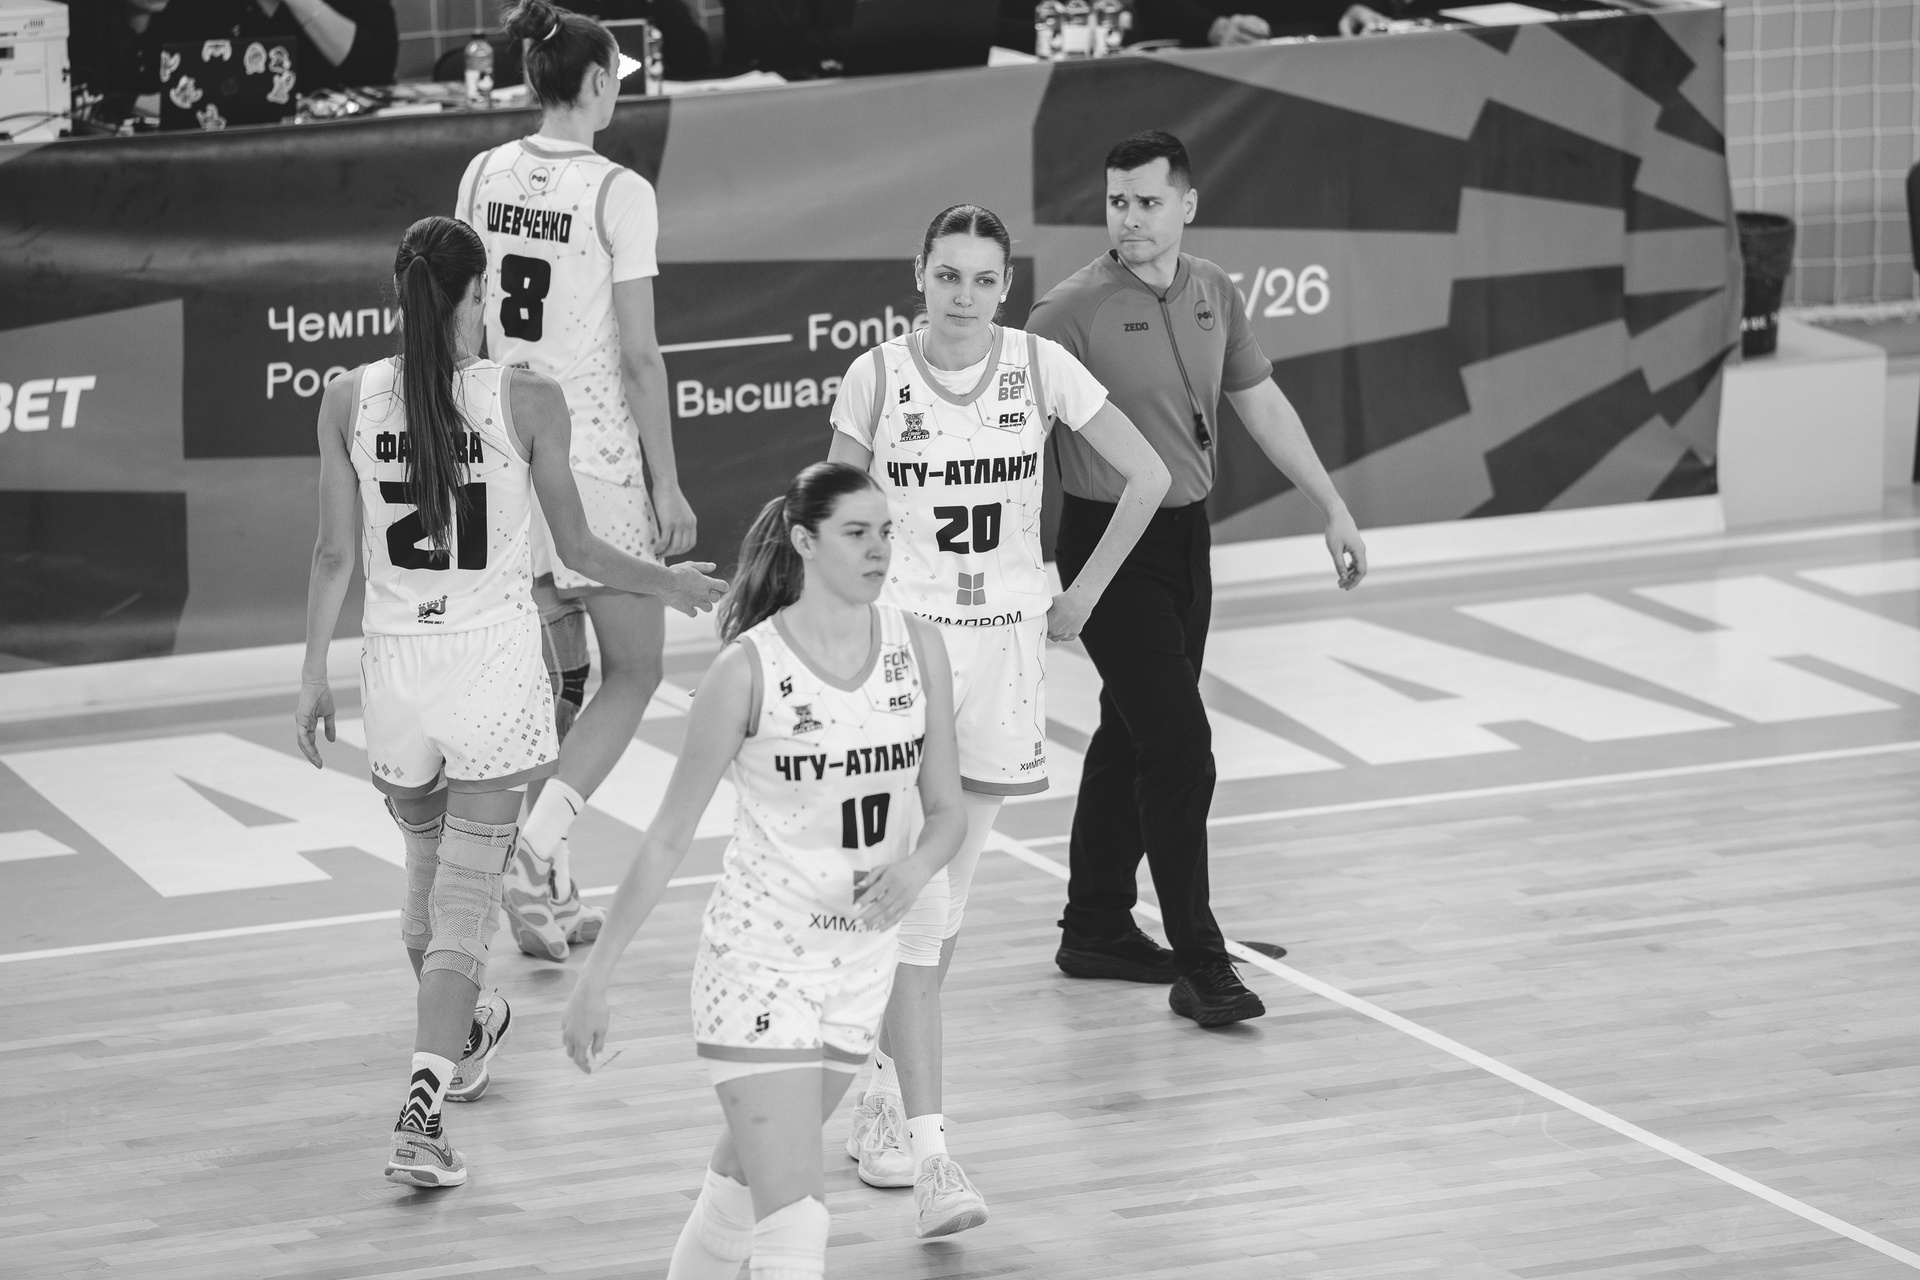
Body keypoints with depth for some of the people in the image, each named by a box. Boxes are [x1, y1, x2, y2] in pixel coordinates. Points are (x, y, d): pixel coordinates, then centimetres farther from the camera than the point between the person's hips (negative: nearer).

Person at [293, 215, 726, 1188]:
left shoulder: (349, 400, -3)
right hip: (494, 668, -3)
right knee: (467, 895, -1)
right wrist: (668, 585, 15)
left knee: (427, 870, 24)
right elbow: (576, 548, -2)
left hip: (396, 662, 3)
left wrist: (314, 675, 13)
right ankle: (422, 1109, -14)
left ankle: (458, 1042, 46)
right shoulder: (525, 401, -9)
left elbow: (334, 553, 2)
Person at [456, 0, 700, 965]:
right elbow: (638, 355, -13)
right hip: (592, 454, -6)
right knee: (633, 671, 7)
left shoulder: (483, 177, 4)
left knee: (549, 676, 16)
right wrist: (668, 486, -7)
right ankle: (537, 844, -12)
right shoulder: (618, 194, -13)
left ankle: (548, 896, 17)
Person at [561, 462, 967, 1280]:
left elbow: (946, 811, 7)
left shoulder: (917, 648, -2)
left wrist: (915, 868, -17)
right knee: (792, 1213, -13)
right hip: (759, 959, -5)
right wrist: (595, 978, -7)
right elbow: (669, 837, -8)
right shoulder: (750, 668, -15)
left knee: (747, 1176, 20)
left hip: (862, 957, 5)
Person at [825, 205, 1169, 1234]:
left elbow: (1146, 476, 6)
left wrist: (1082, 596, 6)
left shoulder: (1040, 369, -2)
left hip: (1004, 641, 2)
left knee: (943, 897, 11)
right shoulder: (877, 378, -5)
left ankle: (886, 1094, 31)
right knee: (914, 902, -11)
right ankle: (927, 1151, -16)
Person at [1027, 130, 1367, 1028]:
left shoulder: (1211, 293, 4)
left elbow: (1259, 403, 15)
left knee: (1131, 736, 17)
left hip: (1185, 536, 7)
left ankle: (1097, 929, 31)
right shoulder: (1074, 310, -15)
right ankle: (1199, 965, -11)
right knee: (1178, 745, -13)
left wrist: (1332, 508, 15)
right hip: (1109, 543, -7)